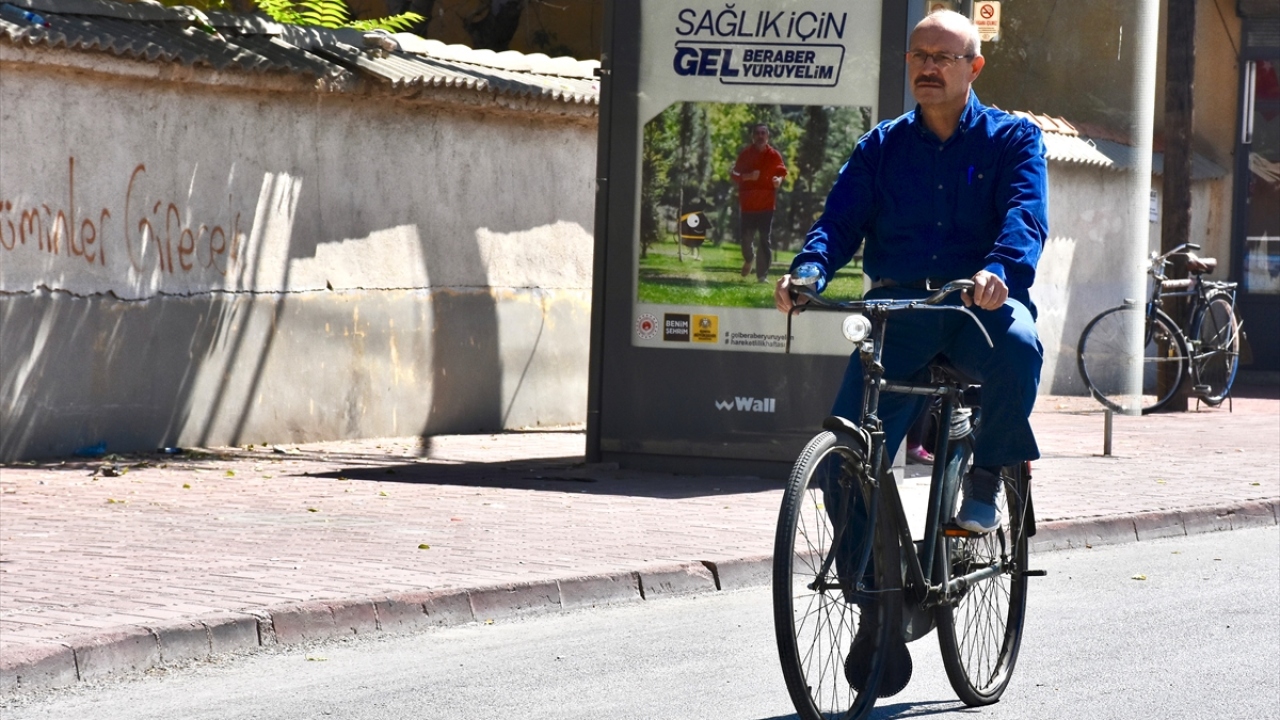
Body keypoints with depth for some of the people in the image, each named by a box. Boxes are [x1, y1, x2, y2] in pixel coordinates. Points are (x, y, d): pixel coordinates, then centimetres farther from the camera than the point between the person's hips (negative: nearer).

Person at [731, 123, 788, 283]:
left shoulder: (774, 155, 2)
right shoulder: (745, 154, 2)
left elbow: (782, 172, 12)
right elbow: (734, 175, 5)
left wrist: (779, 180, -12)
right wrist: (747, 176, -16)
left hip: (766, 203, -1)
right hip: (747, 202, 1)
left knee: (765, 240, -5)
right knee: (745, 236, 2)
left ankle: (762, 274, -2)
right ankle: (749, 259, 35)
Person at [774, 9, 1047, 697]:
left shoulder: (1011, 139, 6)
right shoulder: (882, 146, 15)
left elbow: (1026, 214, -11)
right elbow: (841, 219, 3)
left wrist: (1000, 269, -33)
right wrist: (808, 270, -20)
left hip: (982, 305, -2)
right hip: (898, 308, 2)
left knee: (1017, 348, -39)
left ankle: (985, 478, -11)